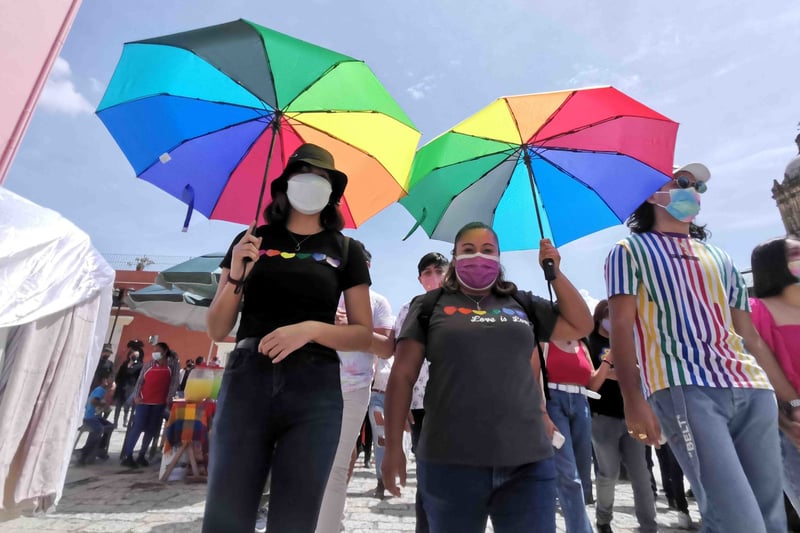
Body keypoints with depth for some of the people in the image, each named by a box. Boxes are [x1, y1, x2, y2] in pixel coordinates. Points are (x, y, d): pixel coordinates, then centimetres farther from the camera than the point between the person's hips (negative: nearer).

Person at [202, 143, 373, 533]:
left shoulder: (346, 250, 7)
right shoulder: (252, 241, 10)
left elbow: (364, 336, 4)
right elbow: (217, 331, 8)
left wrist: (312, 329, -14)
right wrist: (236, 277, -9)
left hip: (314, 389, 0)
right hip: (247, 382, 1)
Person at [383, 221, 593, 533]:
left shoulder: (522, 304, 12)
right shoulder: (430, 306, 2)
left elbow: (581, 326, 16)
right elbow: (402, 376, -1)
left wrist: (555, 273, 7)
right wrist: (393, 446, -4)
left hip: (528, 460, 2)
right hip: (451, 461, -1)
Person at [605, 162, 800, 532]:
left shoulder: (719, 258, 24)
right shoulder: (631, 251, 6)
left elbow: (750, 337, 22)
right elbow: (621, 327, -5)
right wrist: (633, 400, -15)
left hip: (753, 390, 7)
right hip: (684, 389, -6)